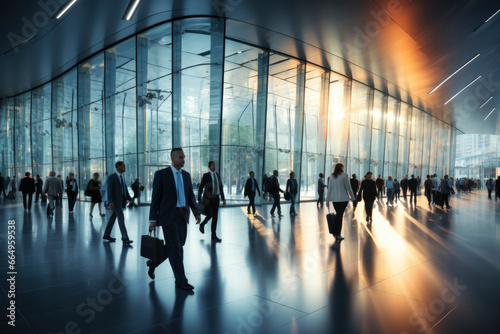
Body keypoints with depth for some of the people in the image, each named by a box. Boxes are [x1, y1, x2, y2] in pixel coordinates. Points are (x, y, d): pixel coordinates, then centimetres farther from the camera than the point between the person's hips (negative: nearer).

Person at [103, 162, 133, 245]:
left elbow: (125, 188, 16)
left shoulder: (122, 177, 15)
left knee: (113, 218, 15)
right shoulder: (111, 177, -9)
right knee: (121, 219, -10)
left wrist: (129, 199, 10)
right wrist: (110, 202, -21)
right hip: (116, 201, -8)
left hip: (121, 201, 8)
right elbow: (109, 190, -14)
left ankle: (106, 235, 26)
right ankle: (125, 238, -10)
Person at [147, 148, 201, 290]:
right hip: (168, 215, -7)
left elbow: (191, 195, 13)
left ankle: (153, 262, 38)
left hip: (183, 215, 7)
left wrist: (196, 212, 0)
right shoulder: (161, 174, -6)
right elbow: (155, 197, -6)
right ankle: (181, 281, 7)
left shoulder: (186, 175, 12)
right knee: (175, 249, -5)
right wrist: (152, 219, -8)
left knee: (177, 246, 14)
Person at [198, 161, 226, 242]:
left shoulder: (217, 175, 10)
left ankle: (214, 236, 7)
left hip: (216, 198, 5)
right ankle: (202, 224, 23)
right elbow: (201, 188, -6)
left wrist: (223, 199, 8)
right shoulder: (205, 175, -7)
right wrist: (199, 200, -7)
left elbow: (221, 188, 13)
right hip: (207, 199, -5)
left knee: (215, 217, 1)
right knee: (209, 215, -12)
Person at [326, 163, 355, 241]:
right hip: (343, 198, -4)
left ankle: (335, 232, 13)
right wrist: (352, 197, 5)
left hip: (334, 198, 4)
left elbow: (330, 188, 5)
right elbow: (348, 187, -7)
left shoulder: (332, 176, 4)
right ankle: (338, 234, 2)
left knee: (338, 214, 16)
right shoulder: (344, 175, -8)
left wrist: (328, 199, 9)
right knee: (340, 215, 0)